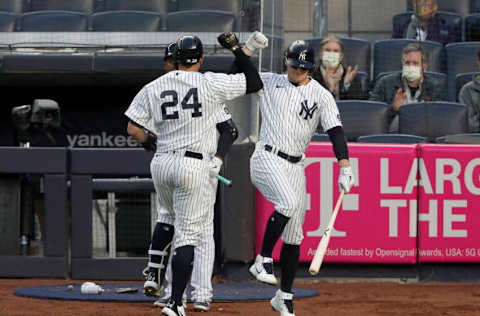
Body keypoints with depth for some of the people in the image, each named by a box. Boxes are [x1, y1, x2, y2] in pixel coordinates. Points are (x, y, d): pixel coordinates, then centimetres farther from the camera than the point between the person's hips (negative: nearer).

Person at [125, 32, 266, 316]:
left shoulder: (153, 88, 3)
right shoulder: (212, 83, -7)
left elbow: (133, 129, 2)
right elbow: (255, 83, 0)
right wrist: (236, 48, 6)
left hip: (161, 164, 4)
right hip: (195, 167, -4)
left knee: (170, 218, 32)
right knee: (187, 234, -3)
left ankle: (155, 275, 29)